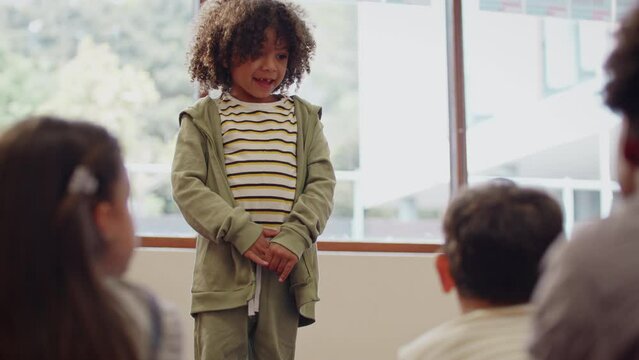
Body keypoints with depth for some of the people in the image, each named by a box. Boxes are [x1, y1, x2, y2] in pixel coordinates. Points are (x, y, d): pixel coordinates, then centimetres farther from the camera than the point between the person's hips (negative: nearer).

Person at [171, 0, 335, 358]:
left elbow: (322, 182, 3)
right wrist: (242, 233, -16)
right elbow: (186, 184, -5)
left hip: (284, 269, 2)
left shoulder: (305, 119, 11)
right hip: (224, 268, -2)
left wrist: (294, 237, -14)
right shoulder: (203, 119, 4)